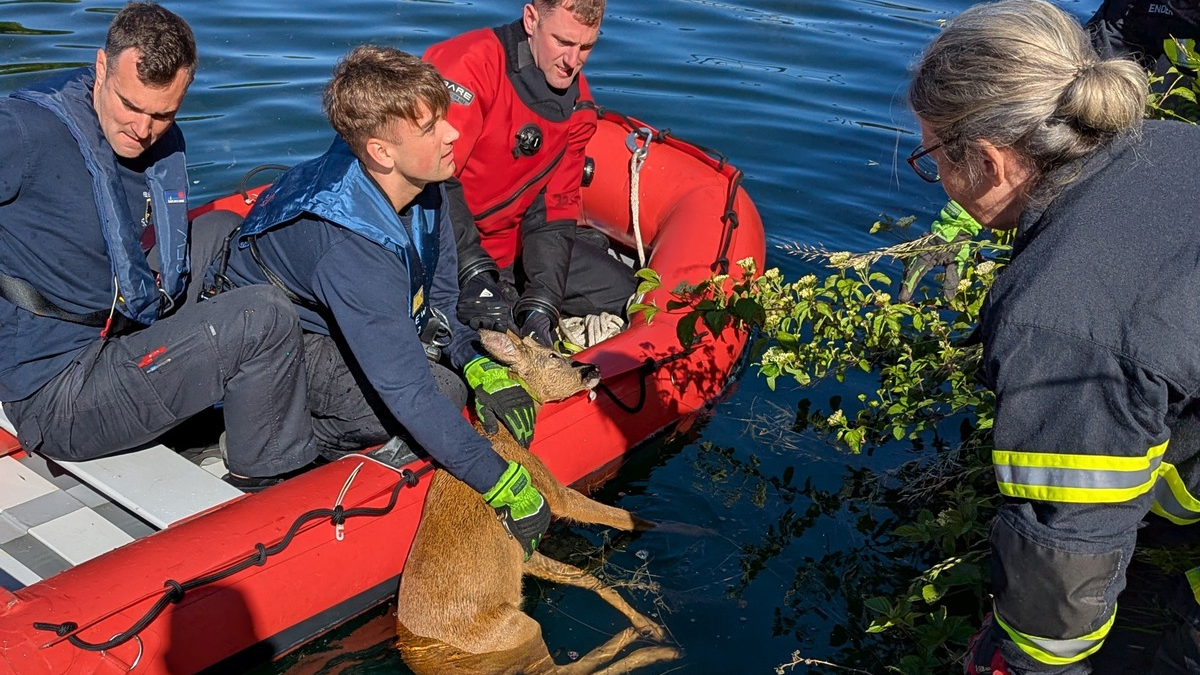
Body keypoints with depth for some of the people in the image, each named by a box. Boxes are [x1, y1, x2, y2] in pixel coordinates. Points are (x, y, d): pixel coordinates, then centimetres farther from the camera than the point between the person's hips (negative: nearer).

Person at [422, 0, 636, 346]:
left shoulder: (578, 104, 1)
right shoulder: (471, 64, -23)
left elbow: (554, 207, 0)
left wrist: (541, 303, -13)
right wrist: (474, 272, -34)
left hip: (514, 240, 7)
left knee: (629, 296, 3)